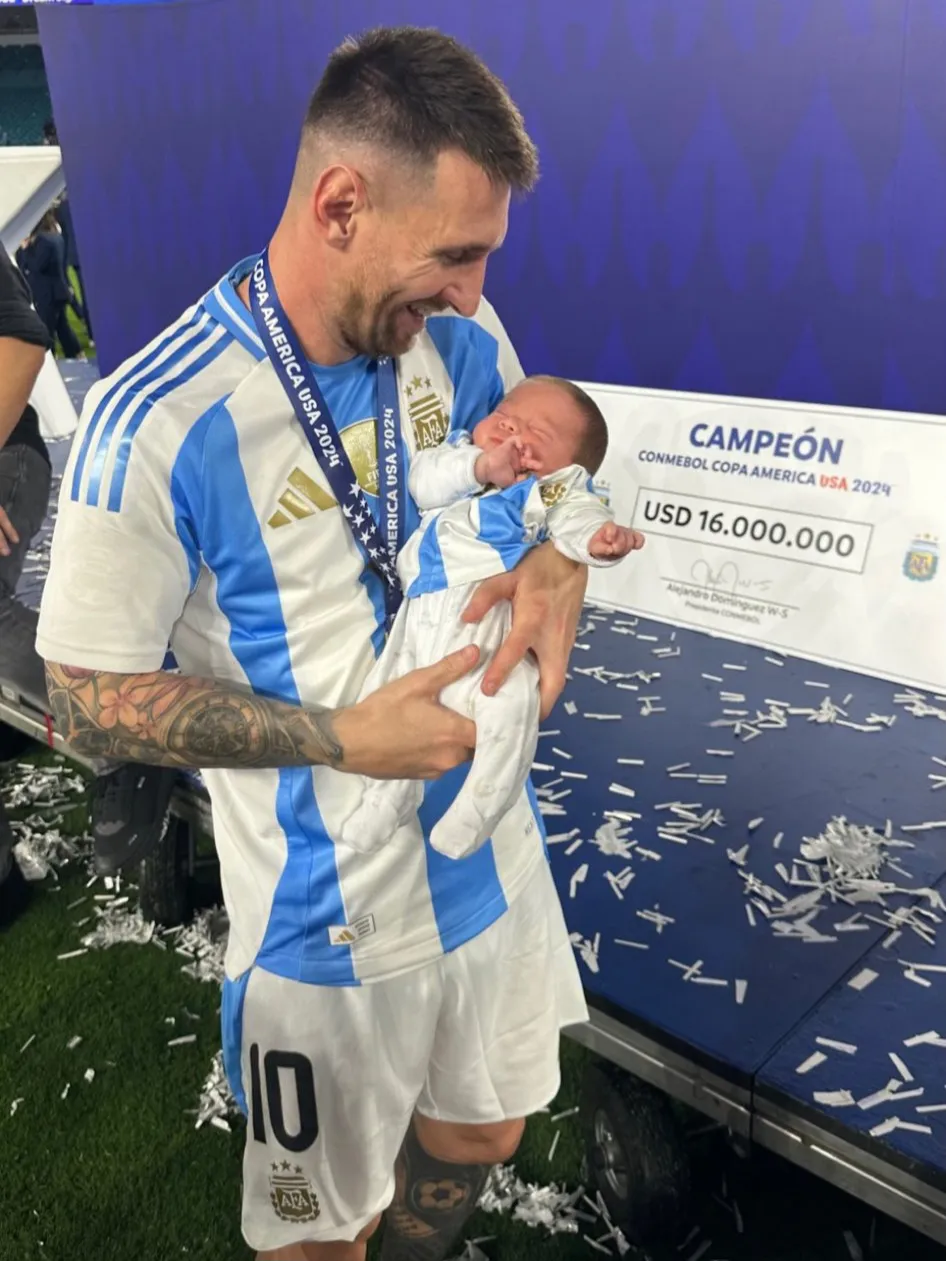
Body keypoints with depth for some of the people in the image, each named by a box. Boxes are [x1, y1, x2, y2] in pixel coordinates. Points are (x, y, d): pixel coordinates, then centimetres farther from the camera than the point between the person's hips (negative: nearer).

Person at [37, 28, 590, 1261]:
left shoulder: (461, 337, -8)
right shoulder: (158, 423, -25)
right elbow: (91, 698, -17)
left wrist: (554, 569, -15)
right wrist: (343, 737, -25)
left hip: (491, 854, 6)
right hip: (329, 915, -5)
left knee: (480, 1136, 30)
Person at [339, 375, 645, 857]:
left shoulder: (556, 488, 10)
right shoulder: (459, 457, 23)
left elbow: (576, 519, -9)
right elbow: (424, 482, 5)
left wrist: (601, 536, -31)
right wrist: (481, 467, -6)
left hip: (490, 631, -5)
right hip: (420, 624, 5)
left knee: (510, 705, -28)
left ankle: (475, 813, -8)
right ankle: (387, 798, 30)